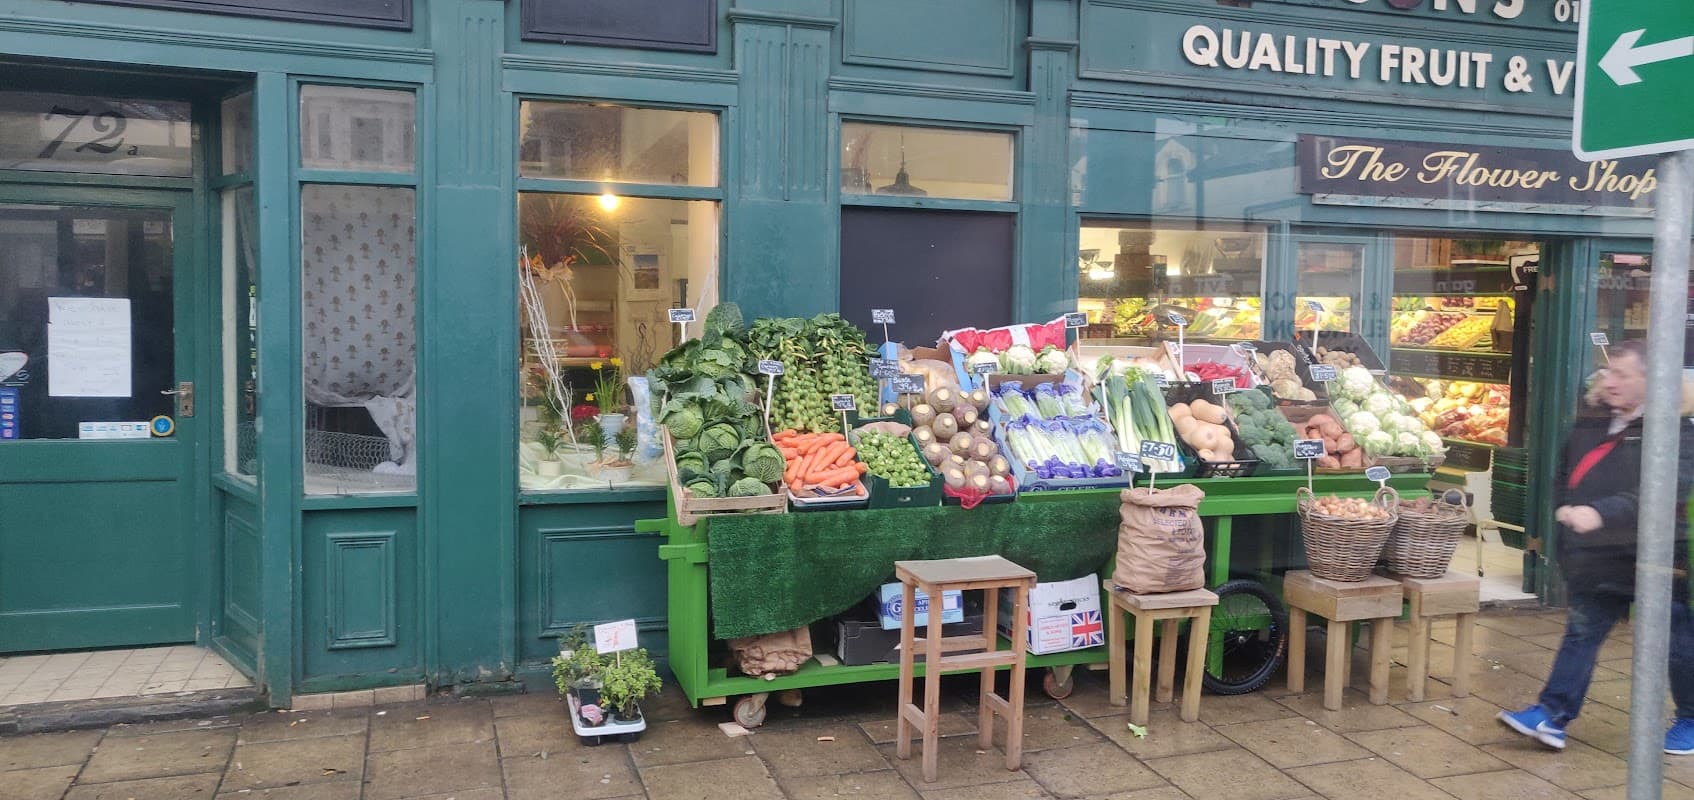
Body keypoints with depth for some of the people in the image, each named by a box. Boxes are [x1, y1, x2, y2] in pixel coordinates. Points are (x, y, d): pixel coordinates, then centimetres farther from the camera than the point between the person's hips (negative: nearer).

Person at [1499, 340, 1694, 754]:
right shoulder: (1593, 427, 7)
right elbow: (1566, 478, 21)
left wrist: (1601, 513, -39)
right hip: (1600, 560, 6)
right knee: (1582, 632, 5)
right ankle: (1552, 715, 6)